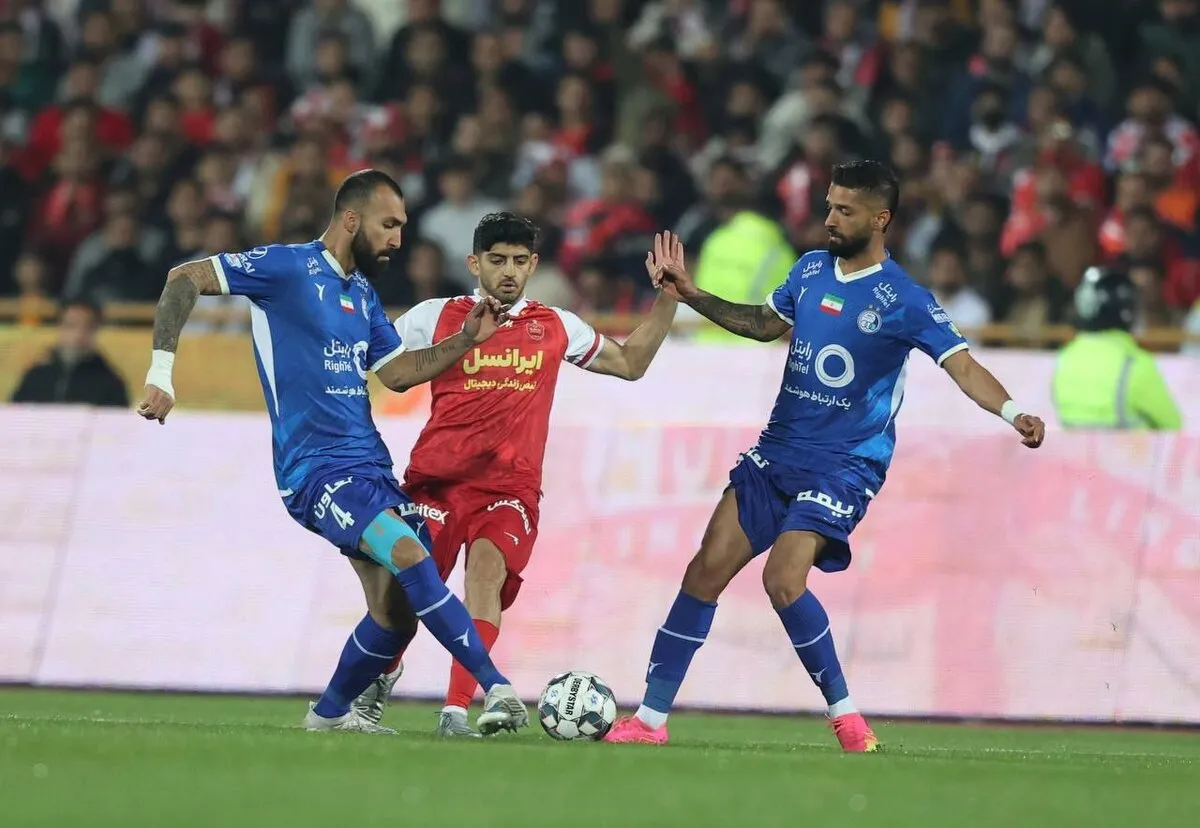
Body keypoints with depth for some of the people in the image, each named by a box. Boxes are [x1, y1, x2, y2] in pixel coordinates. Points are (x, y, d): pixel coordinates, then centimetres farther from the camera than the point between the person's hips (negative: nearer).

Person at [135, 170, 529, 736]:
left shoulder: (362, 293, 18)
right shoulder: (288, 267, -7)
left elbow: (397, 372, 21)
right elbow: (185, 279, -10)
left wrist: (466, 340, 7)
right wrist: (161, 373, -17)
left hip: (370, 465, 9)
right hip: (315, 470, -9)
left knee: (396, 610, 1)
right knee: (408, 553, -27)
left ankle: (330, 714, 23)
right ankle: (495, 688, -29)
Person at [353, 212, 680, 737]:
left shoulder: (555, 327, 13)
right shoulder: (435, 318, 5)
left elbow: (631, 363, 25)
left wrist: (667, 297, 17)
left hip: (509, 490, 0)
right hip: (435, 481, 0)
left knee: (488, 568, -27)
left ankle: (457, 709, -31)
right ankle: (381, 675, 30)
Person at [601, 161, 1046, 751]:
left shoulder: (904, 300, -13)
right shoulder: (811, 270, 6)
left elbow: (961, 365, -21)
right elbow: (766, 324, 25)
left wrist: (1013, 413, -37)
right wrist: (693, 297, 19)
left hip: (844, 466, -6)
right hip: (777, 452, 6)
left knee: (783, 580, -23)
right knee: (706, 571, -1)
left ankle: (844, 714, -5)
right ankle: (649, 720, 5)